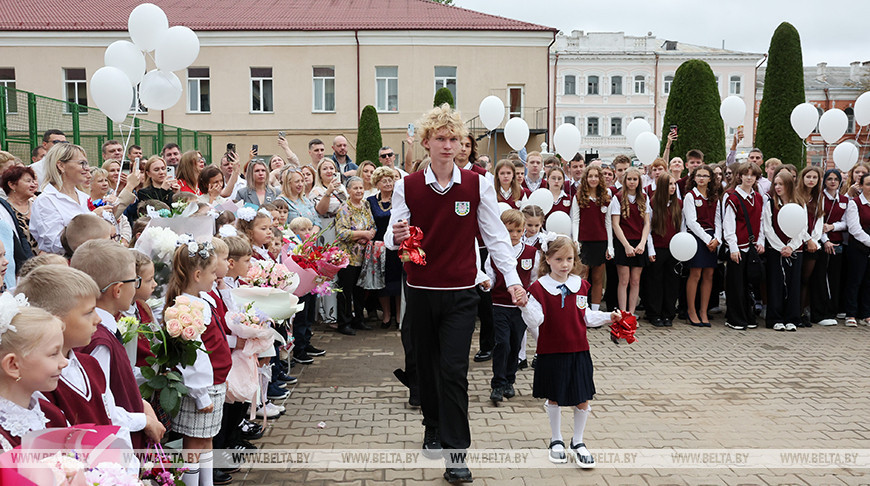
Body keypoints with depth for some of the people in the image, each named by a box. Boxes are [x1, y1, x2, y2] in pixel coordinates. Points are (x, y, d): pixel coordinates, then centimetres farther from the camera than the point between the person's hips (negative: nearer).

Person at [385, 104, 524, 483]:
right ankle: (433, 428, 36)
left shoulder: (477, 185, -2)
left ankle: (456, 452, 2)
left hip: (460, 293, -2)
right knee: (427, 363, 14)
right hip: (420, 291, 2)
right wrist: (396, 237, -24)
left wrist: (512, 279, -4)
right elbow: (391, 238, 0)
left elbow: (495, 235, 2)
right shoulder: (407, 186, -1)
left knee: (454, 370, -6)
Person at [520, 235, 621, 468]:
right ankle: (556, 441, 31)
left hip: (579, 351, 3)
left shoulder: (580, 285, 4)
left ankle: (578, 442, 26)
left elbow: (586, 316, 14)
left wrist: (609, 317, 5)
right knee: (554, 398, 11)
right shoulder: (539, 288, -9)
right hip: (551, 352, -3)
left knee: (582, 400, 5)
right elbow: (535, 322, -15)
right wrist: (525, 306, -32)